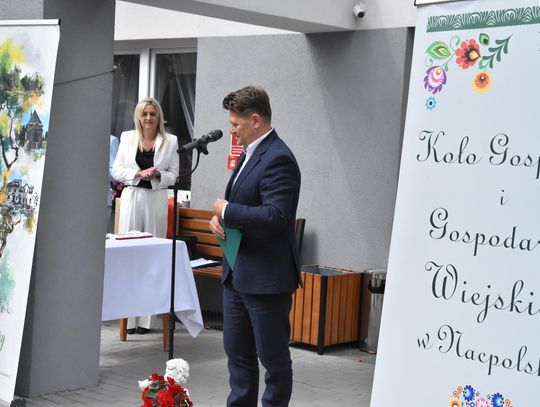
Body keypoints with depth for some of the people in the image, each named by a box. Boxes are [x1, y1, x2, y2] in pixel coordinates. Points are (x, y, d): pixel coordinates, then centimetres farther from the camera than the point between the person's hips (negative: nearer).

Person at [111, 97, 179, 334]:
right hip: (131, 197, 0)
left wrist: (157, 176, -12)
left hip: (156, 199, 0)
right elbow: (116, 170, 6)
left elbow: (173, 175, 7)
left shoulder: (170, 141, 6)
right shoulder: (127, 138, 8)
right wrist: (138, 174, -10)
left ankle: (145, 318, 4)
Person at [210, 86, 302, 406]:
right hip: (238, 272, 10)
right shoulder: (251, 153, 13)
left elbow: (274, 215, -28)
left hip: (266, 276, -10)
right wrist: (220, 217, 3)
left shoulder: (278, 159, -18)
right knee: (237, 350, 17)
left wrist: (227, 211, -16)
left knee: (273, 356, 3)